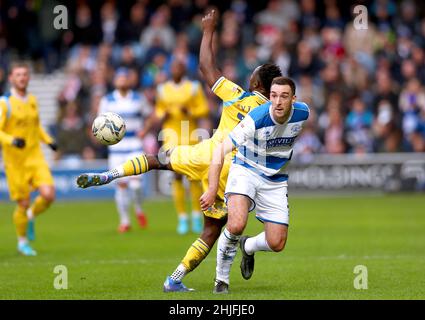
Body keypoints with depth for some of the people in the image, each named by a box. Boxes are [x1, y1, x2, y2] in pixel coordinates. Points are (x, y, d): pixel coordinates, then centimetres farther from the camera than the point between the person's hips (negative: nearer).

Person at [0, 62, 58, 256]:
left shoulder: (32, 100, 10)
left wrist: (48, 141, 10)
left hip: (35, 158, 4)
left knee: (48, 195, -14)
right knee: (23, 204, 0)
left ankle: (31, 217, 18)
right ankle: (22, 242, 23)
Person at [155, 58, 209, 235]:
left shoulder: (193, 88, 0)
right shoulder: (163, 90, 8)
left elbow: (204, 109, -1)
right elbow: (159, 110, 18)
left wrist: (189, 112, -19)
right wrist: (163, 116, -5)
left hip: (190, 135, -2)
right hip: (171, 135, 2)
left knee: (193, 176, -3)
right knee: (177, 177, -4)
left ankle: (197, 218, 11)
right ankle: (182, 220, 3)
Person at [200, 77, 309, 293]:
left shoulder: (303, 113, -13)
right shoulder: (256, 119, -27)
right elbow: (221, 151, -25)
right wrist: (212, 190, -30)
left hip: (276, 181, 4)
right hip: (246, 171, -4)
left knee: (277, 244, -2)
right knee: (236, 224, -30)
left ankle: (247, 246, 34)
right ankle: (221, 279, -8)